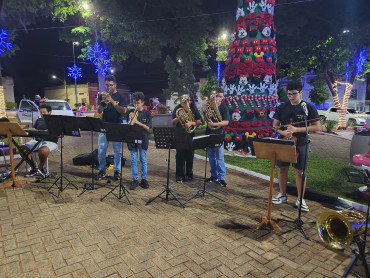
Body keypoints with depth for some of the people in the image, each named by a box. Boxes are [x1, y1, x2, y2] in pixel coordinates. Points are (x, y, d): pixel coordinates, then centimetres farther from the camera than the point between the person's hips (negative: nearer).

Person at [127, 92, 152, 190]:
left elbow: (147, 128, -6)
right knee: (133, 160, 4)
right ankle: (135, 180, 13)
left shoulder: (147, 113, 1)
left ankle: (144, 179, 17)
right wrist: (130, 119, -13)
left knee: (143, 160, 6)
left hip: (143, 139, -1)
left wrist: (138, 122, -18)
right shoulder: (131, 112, 7)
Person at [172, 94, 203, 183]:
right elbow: (173, 122, -1)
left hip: (190, 135, 2)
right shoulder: (178, 108, 3)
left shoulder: (194, 109, 7)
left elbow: (199, 122, 0)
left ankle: (189, 174, 23)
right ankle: (180, 176, 3)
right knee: (180, 156, -3)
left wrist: (191, 123, -17)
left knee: (190, 155, 8)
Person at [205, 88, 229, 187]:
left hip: (218, 134, -5)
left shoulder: (224, 108, -4)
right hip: (209, 134, 5)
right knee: (211, 157, 12)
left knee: (219, 157, -5)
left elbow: (226, 122, -13)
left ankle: (221, 177, 3)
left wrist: (214, 124, -23)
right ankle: (214, 176, 24)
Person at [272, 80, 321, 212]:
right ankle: (282, 195, 27)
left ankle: (300, 199, 18)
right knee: (282, 169, 10)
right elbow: (275, 125, 8)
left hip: (300, 145, -3)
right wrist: (282, 132, -14)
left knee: (299, 172, 3)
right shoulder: (282, 107, 3)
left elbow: (317, 127, -6)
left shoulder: (309, 107, -4)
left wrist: (297, 129, -18)